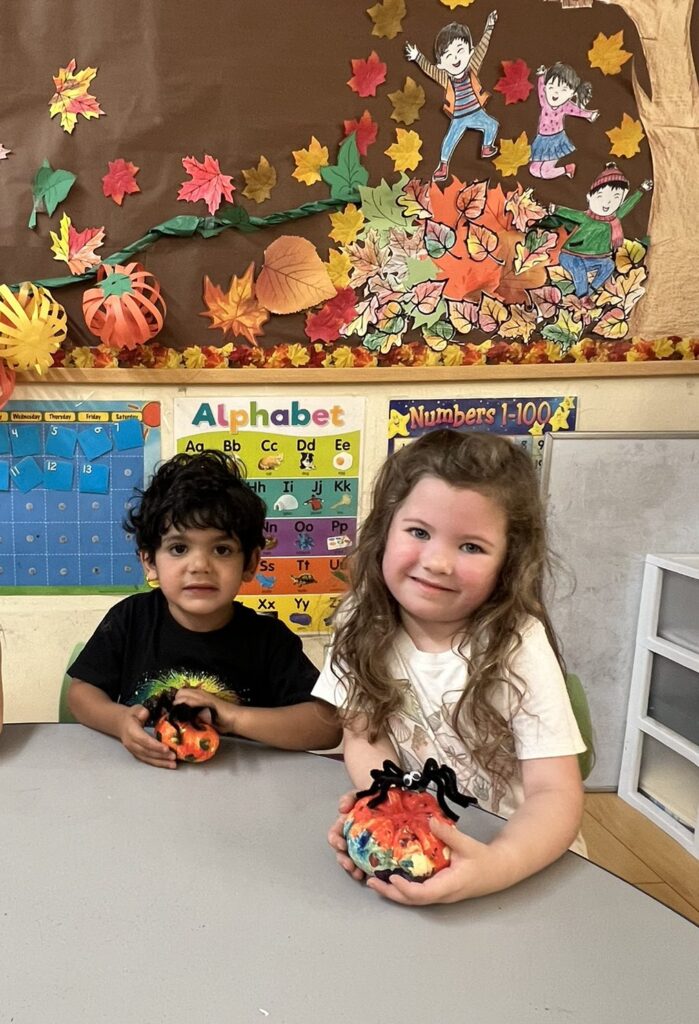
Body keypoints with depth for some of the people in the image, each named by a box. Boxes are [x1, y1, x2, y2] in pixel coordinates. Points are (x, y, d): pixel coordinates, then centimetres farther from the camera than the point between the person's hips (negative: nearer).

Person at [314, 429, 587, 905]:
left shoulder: (519, 646, -18)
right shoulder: (365, 621, -8)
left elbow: (557, 794, -19)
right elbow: (364, 733, -5)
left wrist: (499, 865, -37)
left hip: (520, 849, -2)